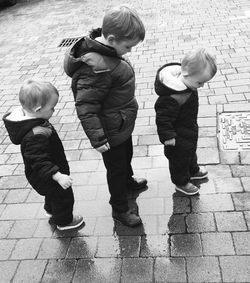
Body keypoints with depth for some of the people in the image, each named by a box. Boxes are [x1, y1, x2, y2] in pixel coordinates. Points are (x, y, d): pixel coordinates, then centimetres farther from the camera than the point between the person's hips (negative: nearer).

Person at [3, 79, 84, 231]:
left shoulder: (26, 117, -10)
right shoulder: (37, 136, -41)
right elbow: (39, 162, -38)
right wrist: (58, 176, -40)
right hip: (46, 177, -10)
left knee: (53, 193, 34)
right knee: (63, 197, 15)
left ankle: (51, 210, 60)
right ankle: (64, 221, 40)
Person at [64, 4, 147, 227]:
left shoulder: (106, 50, -5)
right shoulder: (96, 68, -35)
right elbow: (85, 107, -32)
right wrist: (98, 139, -30)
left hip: (123, 124, 9)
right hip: (111, 133, -9)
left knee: (126, 156, 31)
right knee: (116, 168, 11)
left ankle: (128, 180, 59)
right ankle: (120, 209, 32)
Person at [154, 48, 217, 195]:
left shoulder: (185, 80, -11)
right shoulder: (173, 97, -40)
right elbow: (163, 117, -33)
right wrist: (168, 136, -25)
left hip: (189, 129, 9)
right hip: (179, 136, -9)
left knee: (191, 151, 32)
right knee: (179, 158, 16)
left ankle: (193, 170, 59)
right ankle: (181, 182, 41)